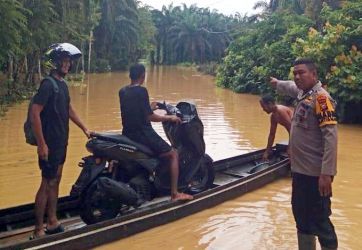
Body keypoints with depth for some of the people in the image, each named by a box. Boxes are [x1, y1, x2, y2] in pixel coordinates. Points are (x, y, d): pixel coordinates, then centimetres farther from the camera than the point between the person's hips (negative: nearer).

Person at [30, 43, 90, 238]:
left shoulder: (62, 84, 12)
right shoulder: (48, 84, -16)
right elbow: (34, 113, -21)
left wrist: (84, 129, 24)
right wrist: (41, 144, -23)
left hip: (61, 142, 9)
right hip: (49, 143, -9)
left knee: (55, 181, 14)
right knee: (47, 184, -5)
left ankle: (52, 223, 25)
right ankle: (38, 231, 3)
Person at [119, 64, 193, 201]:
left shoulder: (122, 91, 8)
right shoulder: (141, 91, -15)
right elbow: (149, 117, -16)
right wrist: (170, 117, -3)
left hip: (127, 134, 8)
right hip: (143, 134, -8)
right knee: (173, 154, 3)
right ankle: (174, 193, -2)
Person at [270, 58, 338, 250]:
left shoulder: (321, 97, -15)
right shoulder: (303, 94, 9)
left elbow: (330, 137, -22)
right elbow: (292, 87, 35)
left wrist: (327, 173, -27)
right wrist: (277, 83, 52)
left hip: (315, 174, -9)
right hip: (300, 170, 9)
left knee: (319, 222, -2)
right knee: (302, 218, 20)